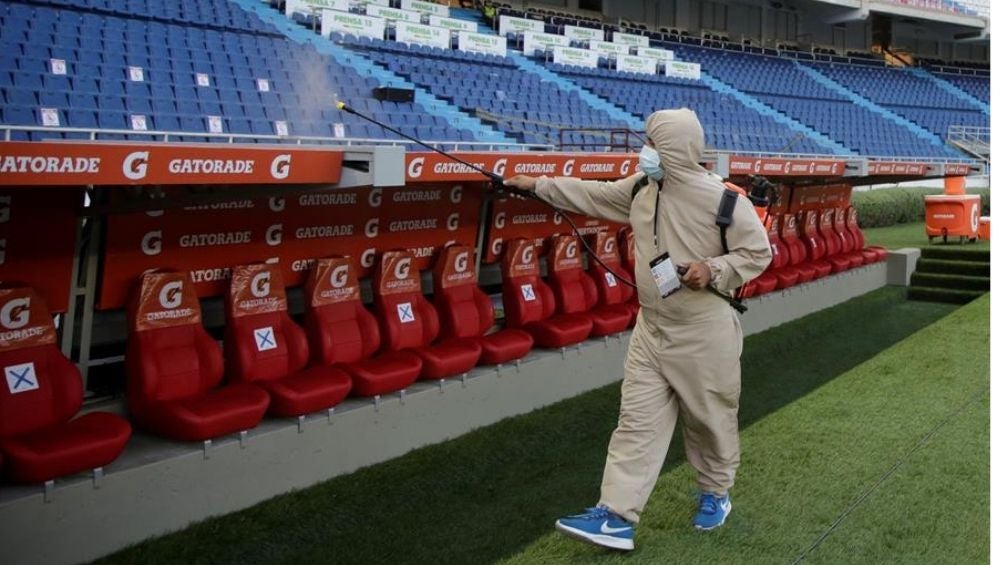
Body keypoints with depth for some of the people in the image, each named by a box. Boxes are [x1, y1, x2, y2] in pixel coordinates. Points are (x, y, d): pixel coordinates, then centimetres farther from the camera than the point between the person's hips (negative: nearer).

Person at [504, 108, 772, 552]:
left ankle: (715, 493, 36)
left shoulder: (722, 199, -17)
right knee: (638, 421, 2)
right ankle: (616, 516, 2)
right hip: (652, 328, 6)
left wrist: (713, 270, -25)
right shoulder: (642, 188, 2)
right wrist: (538, 185, 12)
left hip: (704, 333, -5)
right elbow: (592, 195, 13)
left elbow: (758, 252, -11)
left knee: (710, 418, 12)